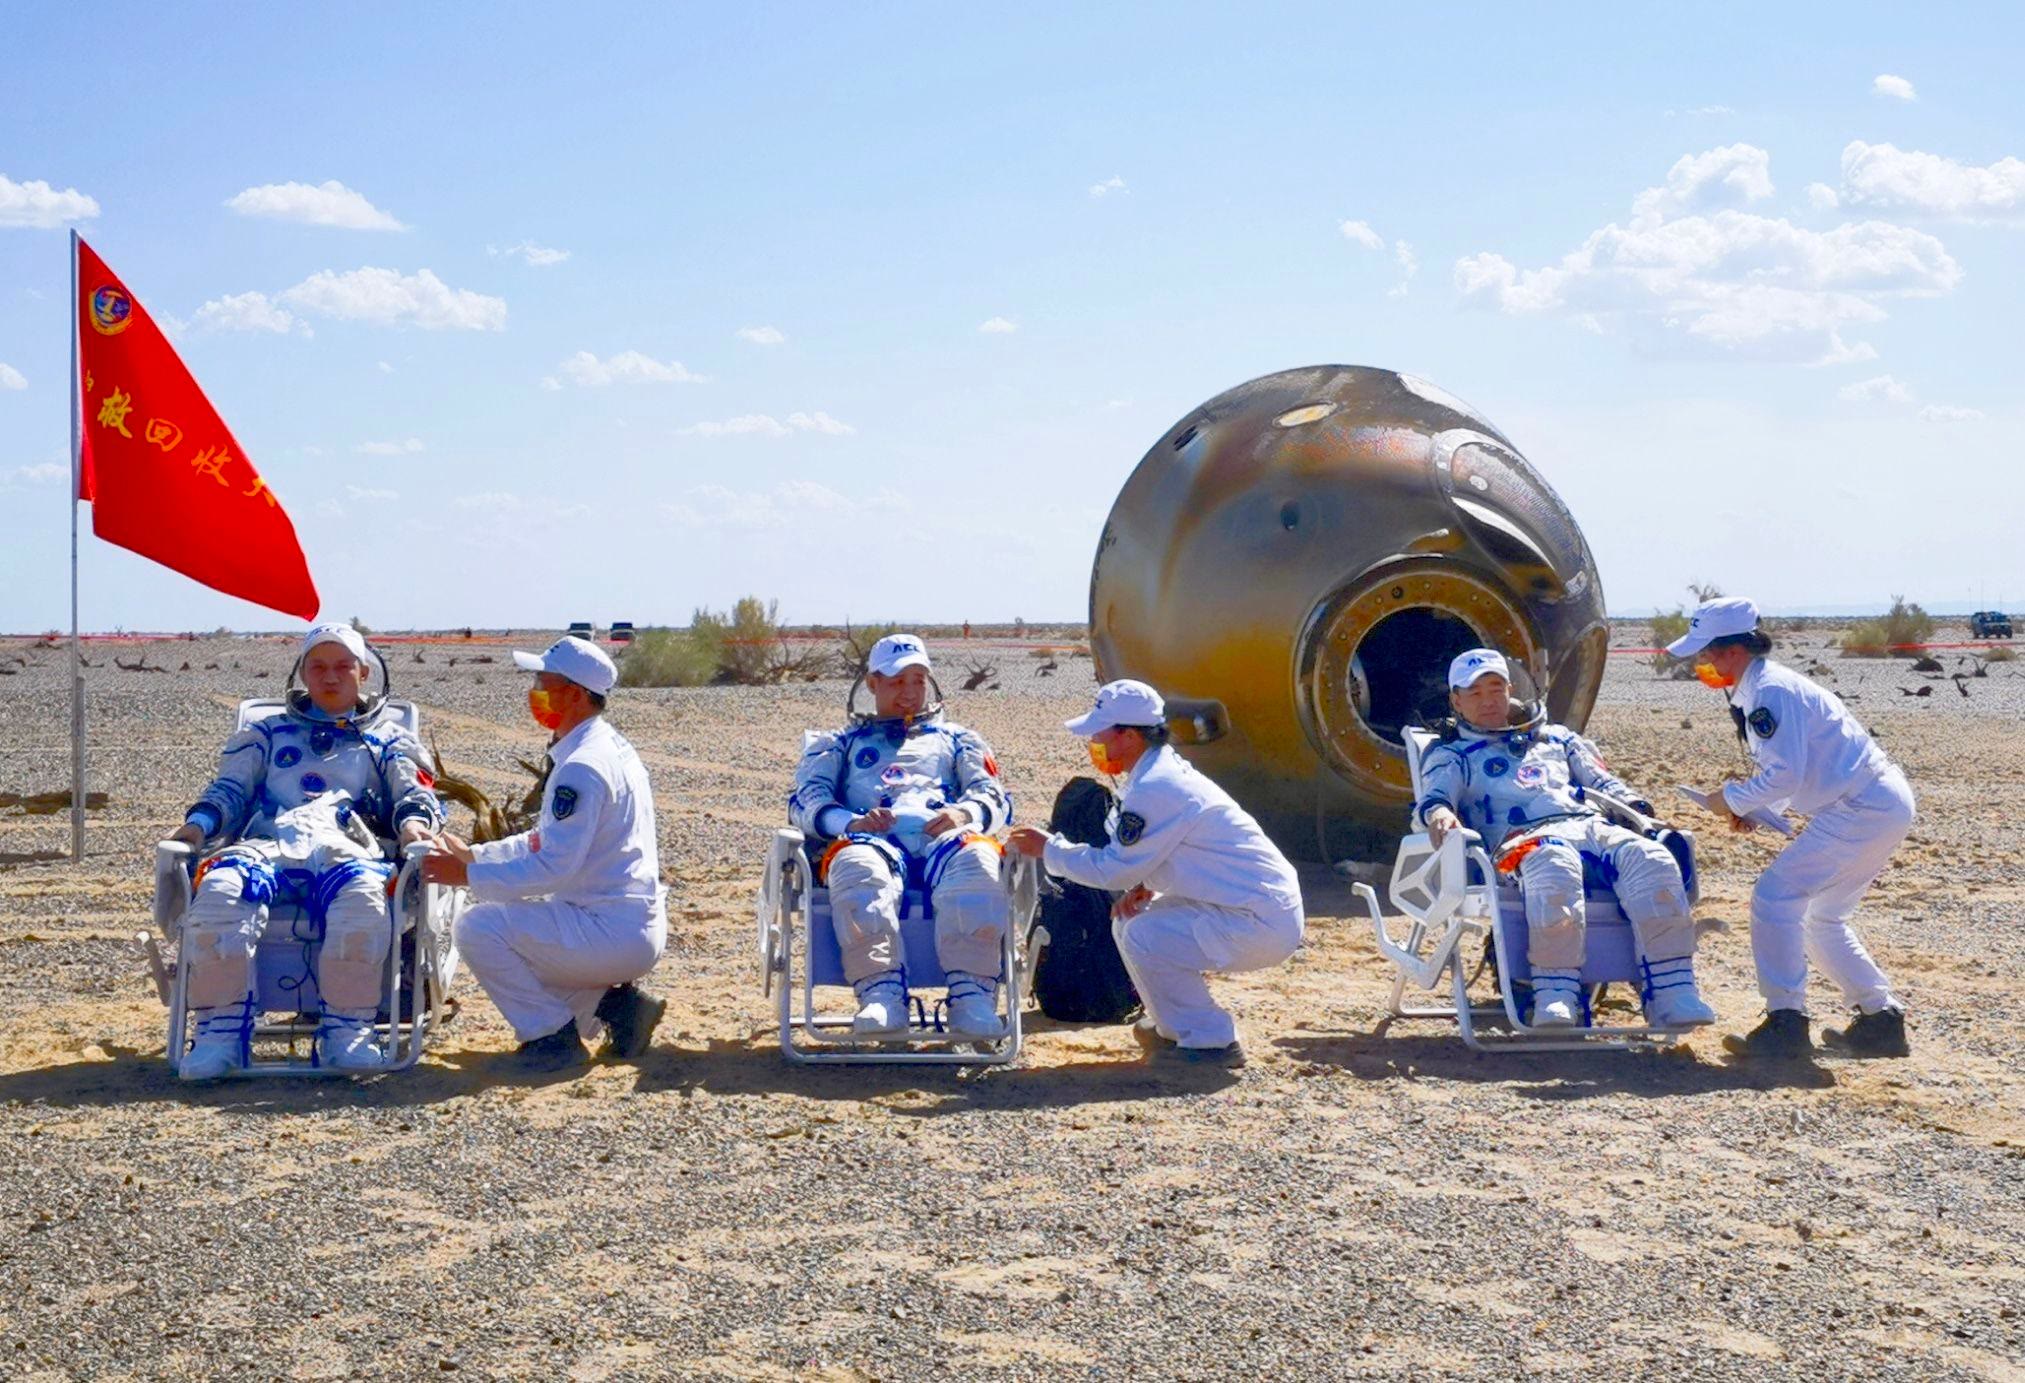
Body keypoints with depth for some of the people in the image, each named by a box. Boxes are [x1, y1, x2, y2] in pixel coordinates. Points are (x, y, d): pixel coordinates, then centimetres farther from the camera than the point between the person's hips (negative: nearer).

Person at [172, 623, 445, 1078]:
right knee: (220, 889, -36)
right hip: (269, 846, 1)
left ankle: (347, 1031, -30)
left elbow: (414, 792, 19)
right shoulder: (269, 732, 35)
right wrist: (198, 823, 3)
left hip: (345, 847, -1)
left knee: (364, 896, -40)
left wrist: (413, 821, -6)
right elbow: (230, 788, 25)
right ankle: (222, 1028, -30)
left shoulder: (387, 739, 32)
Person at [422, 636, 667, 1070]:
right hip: (637, 928, 10)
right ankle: (614, 1002, 13)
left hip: (612, 933, -10)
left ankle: (553, 1034, -2)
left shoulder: (583, 767, -20)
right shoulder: (609, 746, 12)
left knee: (479, 928, -13)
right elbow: (550, 840, 19)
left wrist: (468, 875, -17)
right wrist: (473, 854, 13)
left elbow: (553, 866, -24)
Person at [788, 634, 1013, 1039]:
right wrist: (850, 822, -8)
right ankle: (881, 995, -49)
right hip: (874, 839, 0)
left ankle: (972, 998, -45)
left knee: (975, 859, -38)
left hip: (944, 838, 0)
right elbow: (806, 800, 16)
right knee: (856, 866, -40)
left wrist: (965, 813, -7)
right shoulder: (841, 743, 35)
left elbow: (994, 796, 19)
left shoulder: (955, 739, 37)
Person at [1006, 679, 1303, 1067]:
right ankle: (1177, 1030, 19)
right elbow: (1170, 849, 22)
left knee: (1142, 938, -17)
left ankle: (1211, 1042, -6)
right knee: (1129, 923, 11)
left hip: (1264, 923, -10)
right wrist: (1144, 885, 2)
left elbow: (1114, 869, -14)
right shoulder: (1170, 771, 12)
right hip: (1267, 908, 10)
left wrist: (1047, 849, -2)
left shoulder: (1153, 790, -20)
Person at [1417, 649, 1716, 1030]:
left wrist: (1635, 806, 11)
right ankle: (1555, 998, -47)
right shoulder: (1453, 754, 26)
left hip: (1593, 826, 4)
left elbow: (1603, 783, 34)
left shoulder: (1557, 739, 37)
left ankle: (1671, 997, -33)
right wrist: (1438, 813, -20)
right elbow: (1436, 793, 6)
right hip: (1525, 839, -4)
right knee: (1554, 867, -43)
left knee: (1651, 860, -30)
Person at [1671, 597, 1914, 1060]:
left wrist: (1734, 798, -8)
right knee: (1822, 916, 18)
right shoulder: (1756, 690, 16)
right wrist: (1752, 807, 7)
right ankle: (1881, 1020, 22)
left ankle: (1786, 1023, -12)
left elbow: (1786, 774, -22)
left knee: (1775, 896, -12)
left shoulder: (1769, 691, -16)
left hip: (1863, 808, -11)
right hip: (1882, 805, 11)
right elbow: (1794, 773, 23)